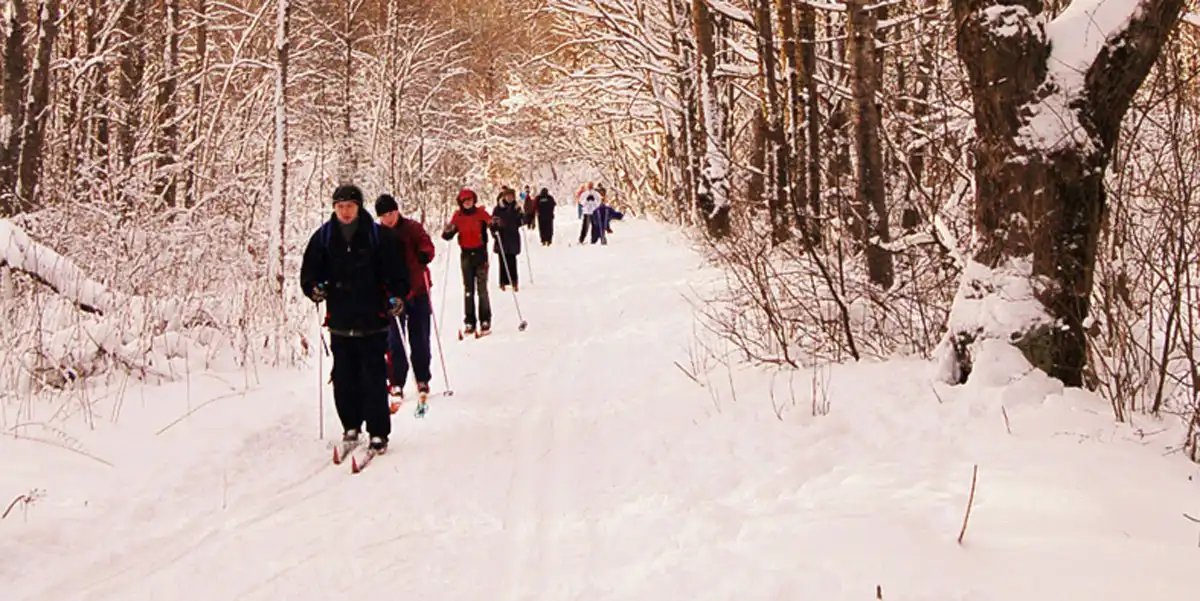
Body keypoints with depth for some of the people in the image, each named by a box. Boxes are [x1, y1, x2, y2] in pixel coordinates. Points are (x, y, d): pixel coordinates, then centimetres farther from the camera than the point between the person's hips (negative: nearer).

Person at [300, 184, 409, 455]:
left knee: (374, 378, -2)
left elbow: (395, 271, 1)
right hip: (340, 321, 3)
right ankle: (351, 426, 25)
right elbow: (309, 272, 12)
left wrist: (397, 296, -13)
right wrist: (314, 288, -8)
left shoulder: (376, 235, -1)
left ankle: (378, 432, 5)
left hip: (372, 321, -3)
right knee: (344, 377, 9)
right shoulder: (323, 236, 5)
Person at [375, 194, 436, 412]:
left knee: (420, 339, 5)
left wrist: (424, 255, -30)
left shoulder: (413, 228, 1)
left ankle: (422, 381, 18)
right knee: (394, 342, -3)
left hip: (418, 290, 0)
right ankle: (396, 385, 3)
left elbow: (427, 245, -7)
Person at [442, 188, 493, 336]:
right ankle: (470, 322, 6)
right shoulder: (458, 216, 3)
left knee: (482, 288, -5)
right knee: (468, 289, 3)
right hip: (466, 254, 2)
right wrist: (448, 231, -19)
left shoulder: (481, 213, -2)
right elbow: (448, 236, 3)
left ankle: (485, 322, 0)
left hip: (480, 253, -2)